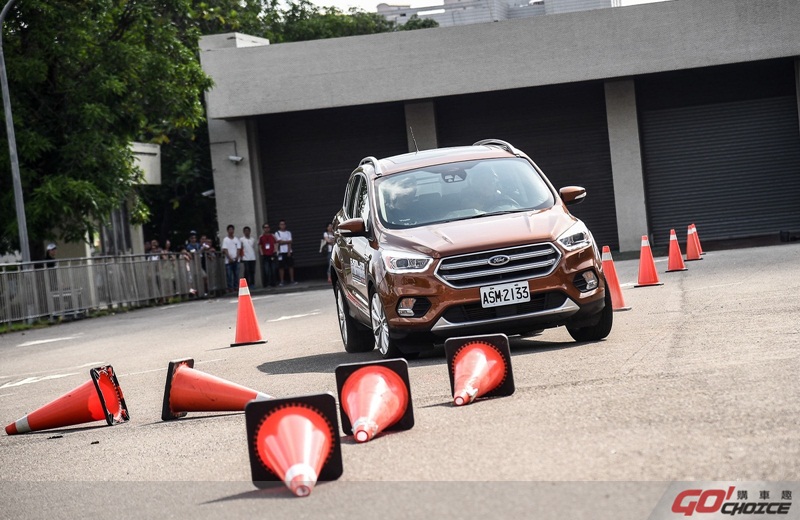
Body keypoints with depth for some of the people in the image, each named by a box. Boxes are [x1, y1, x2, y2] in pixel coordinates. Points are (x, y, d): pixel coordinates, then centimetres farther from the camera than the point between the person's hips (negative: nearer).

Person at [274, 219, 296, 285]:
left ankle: (292, 280, 4)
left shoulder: (288, 232, 8)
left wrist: (289, 251, -10)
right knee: (281, 267, -2)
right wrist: (287, 241, -2)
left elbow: (289, 243, 0)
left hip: (288, 252, 2)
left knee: (291, 266, 0)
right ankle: (281, 281, 0)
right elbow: (280, 242, -10)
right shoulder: (277, 233, 2)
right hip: (281, 252, -2)